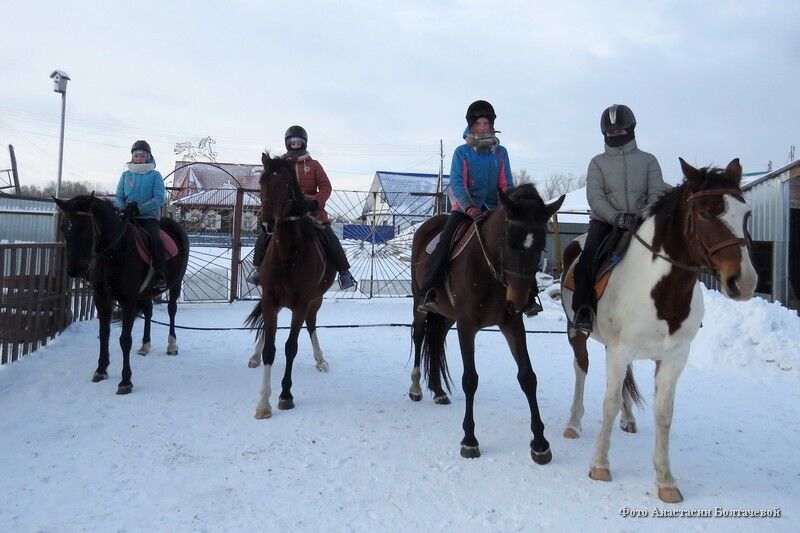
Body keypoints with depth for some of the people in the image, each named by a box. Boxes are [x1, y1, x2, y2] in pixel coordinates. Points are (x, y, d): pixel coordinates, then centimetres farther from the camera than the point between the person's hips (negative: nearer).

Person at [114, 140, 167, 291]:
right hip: (128, 216, 3)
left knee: (154, 239, -29)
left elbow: (159, 198, -6)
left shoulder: (155, 175, 5)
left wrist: (139, 208, -18)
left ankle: (160, 276, -29)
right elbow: (118, 198, 14)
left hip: (149, 217, -3)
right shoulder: (126, 175, 15)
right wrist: (123, 208, -9)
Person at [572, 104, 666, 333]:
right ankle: (582, 310, -27)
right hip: (605, 221, -1)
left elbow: (656, 194, 5)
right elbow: (595, 197, -3)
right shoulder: (598, 162, 10)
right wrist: (616, 217, -18)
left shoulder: (648, 160, 13)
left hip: (640, 223, 2)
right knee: (590, 254, -28)